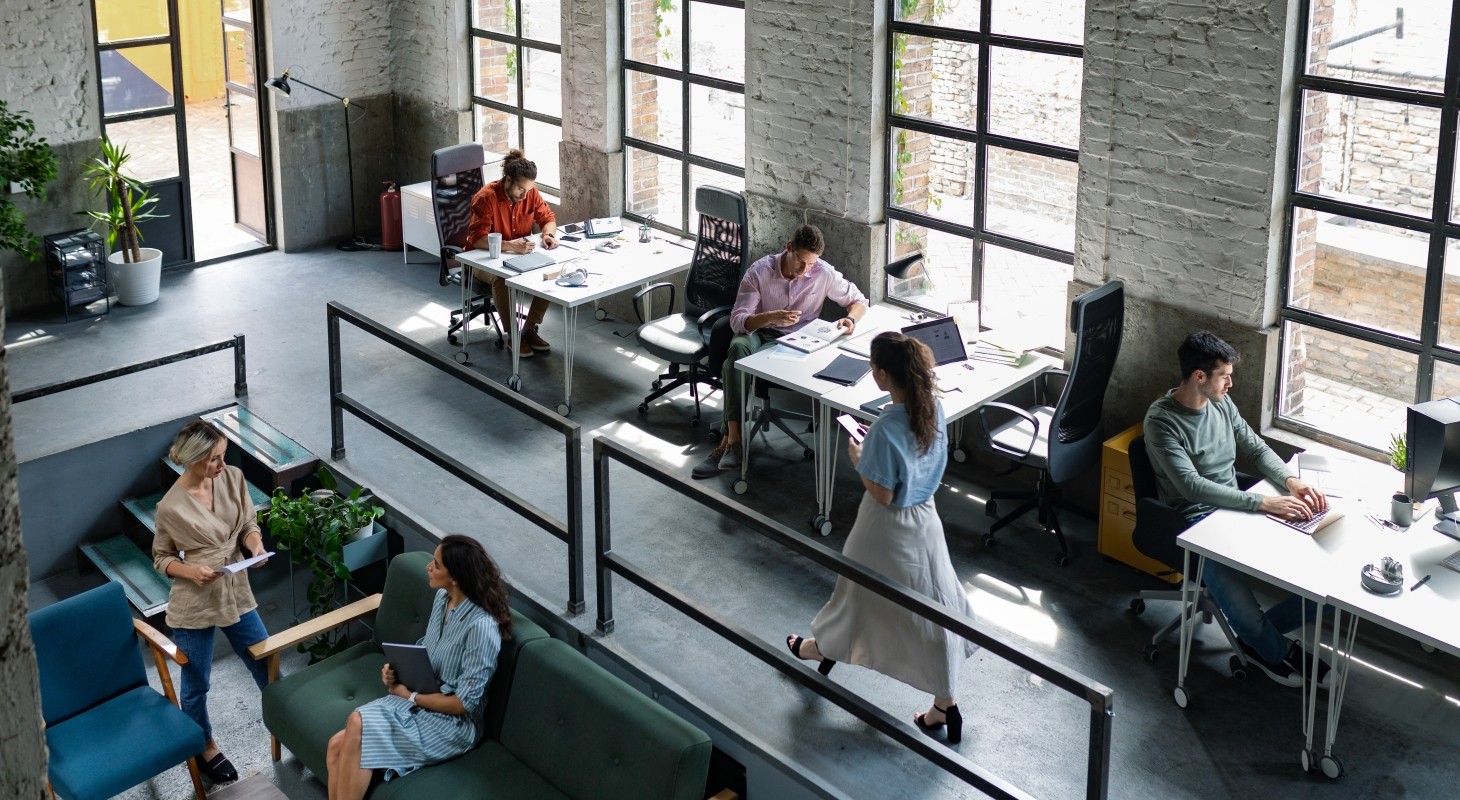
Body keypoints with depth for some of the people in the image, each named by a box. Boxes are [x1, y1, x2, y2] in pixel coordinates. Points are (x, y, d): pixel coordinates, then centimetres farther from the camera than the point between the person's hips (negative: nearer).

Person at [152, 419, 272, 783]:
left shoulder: (233, 478, -7)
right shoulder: (171, 507, -20)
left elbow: (249, 524, 6)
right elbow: (161, 558, -6)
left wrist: (256, 544, -16)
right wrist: (191, 571, -24)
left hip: (237, 595, 4)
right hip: (194, 606, -4)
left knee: (268, 668, 17)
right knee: (196, 686, 14)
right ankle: (205, 748, 38)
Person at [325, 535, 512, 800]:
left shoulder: (481, 627, -25)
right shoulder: (443, 598, 2)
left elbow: (464, 703, -21)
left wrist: (410, 695, -12)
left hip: (451, 723, -8)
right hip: (418, 701, 8)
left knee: (358, 723, -27)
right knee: (338, 745, -16)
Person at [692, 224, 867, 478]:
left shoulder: (824, 273, -10)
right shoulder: (759, 271, -12)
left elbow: (859, 300, 3)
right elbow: (737, 320, -16)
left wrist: (850, 319, -20)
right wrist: (771, 317, -34)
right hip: (757, 333, 1)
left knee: (736, 364, -32)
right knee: (738, 347, -38)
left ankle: (729, 439, -30)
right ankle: (734, 439, -40)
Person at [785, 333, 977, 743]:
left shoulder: (886, 429, -30)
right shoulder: (933, 408, -8)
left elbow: (883, 495, -23)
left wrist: (858, 460, -9)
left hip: (889, 529, -6)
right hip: (926, 520, 6)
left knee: (861, 594, 21)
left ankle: (825, 649, 50)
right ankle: (945, 705, 22)